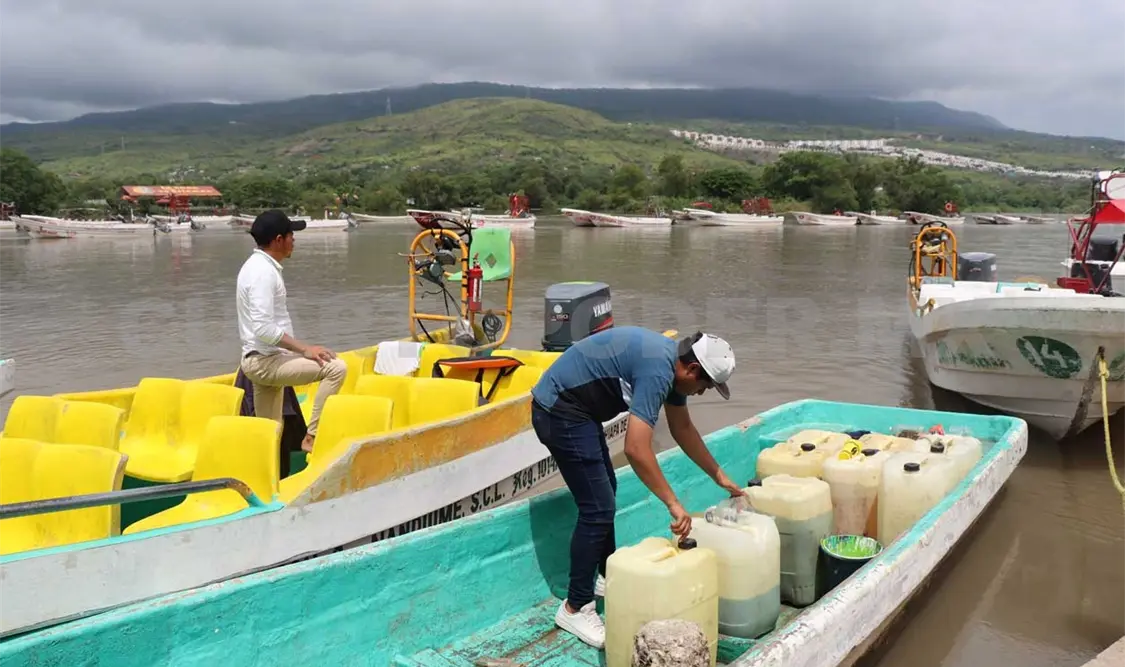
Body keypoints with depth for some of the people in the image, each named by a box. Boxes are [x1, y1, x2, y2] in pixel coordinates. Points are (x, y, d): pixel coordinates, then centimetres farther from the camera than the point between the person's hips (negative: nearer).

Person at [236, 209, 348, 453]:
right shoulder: (263, 271, -17)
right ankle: (312, 437, -18)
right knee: (336, 367, -22)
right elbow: (264, 328, -26)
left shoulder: (258, 266, 15)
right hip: (266, 360, -11)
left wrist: (299, 349, 19)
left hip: (262, 360, 11)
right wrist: (304, 349, -22)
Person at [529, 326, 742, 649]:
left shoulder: (671, 362, 6)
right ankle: (575, 608, 3)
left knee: (604, 493, 21)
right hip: (560, 411, -11)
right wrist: (673, 504, -25)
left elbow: (682, 428, 18)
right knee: (598, 509, -9)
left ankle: (607, 576, 38)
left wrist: (719, 476, 20)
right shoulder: (657, 370, -25)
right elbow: (636, 449, -32)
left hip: (574, 407, 11)